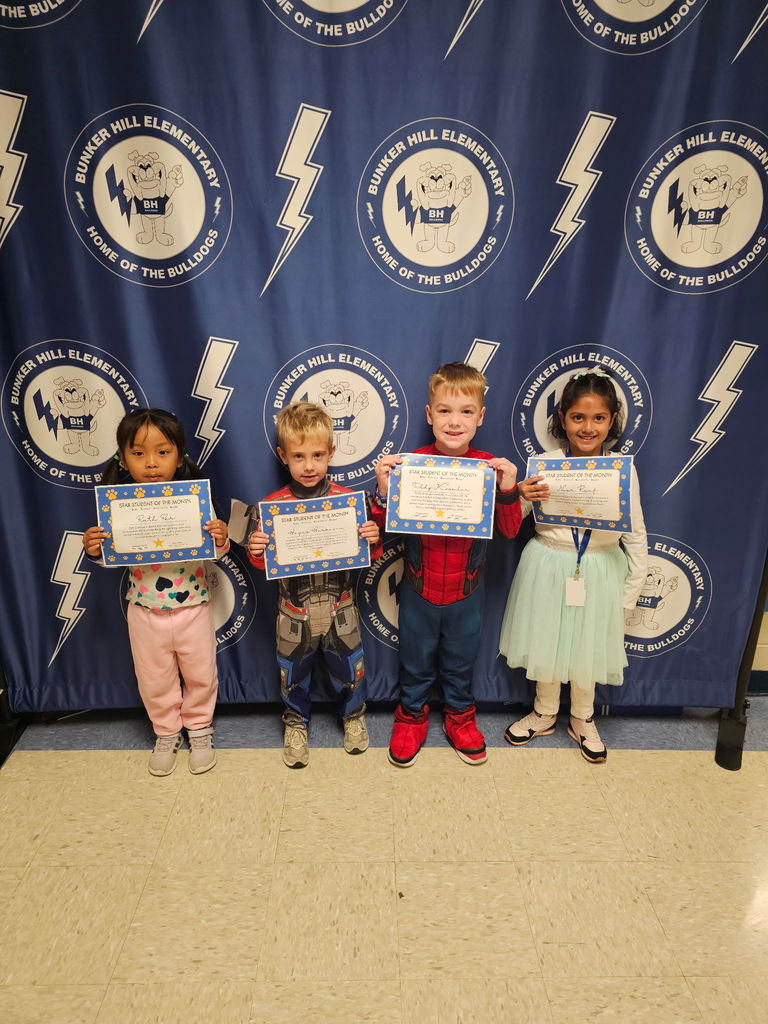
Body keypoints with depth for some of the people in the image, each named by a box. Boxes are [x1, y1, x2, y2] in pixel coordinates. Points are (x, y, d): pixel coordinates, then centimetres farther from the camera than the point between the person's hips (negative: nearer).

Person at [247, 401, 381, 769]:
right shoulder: (273, 504, -10)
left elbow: (366, 555, -2)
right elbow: (264, 562, -3)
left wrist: (373, 541, -24)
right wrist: (256, 552, -24)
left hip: (339, 606, 0)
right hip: (294, 610, 0)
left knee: (349, 667, 18)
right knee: (293, 672, 19)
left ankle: (354, 715, 47)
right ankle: (296, 724, 45)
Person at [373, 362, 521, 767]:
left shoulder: (491, 468, -11)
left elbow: (510, 530, -10)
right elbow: (385, 525, -10)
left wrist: (508, 491, -26)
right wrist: (383, 490, -28)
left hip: (466, 590, 1)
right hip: (418, 587, 0)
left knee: (460, 662, 23)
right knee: (416, 661, 20)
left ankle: (460, 716, 48)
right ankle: (412, 716, 45)